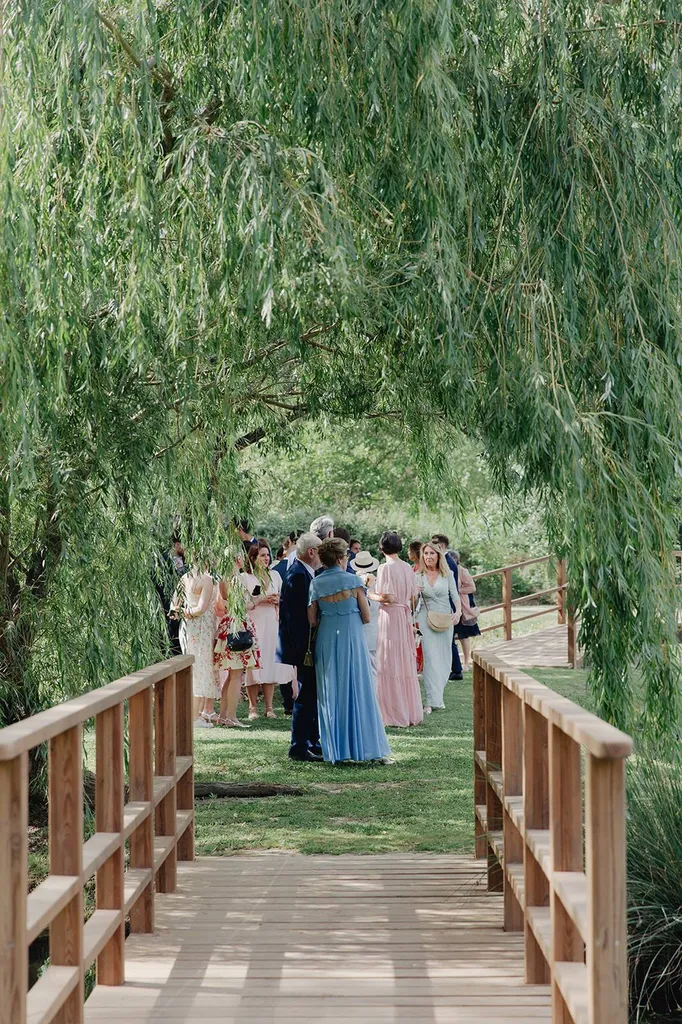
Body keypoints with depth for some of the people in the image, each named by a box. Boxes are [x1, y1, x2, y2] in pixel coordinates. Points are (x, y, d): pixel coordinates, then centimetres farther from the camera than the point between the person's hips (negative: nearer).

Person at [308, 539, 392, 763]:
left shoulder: (316, 584, 0)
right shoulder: (353, 581, -6)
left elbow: (312, 620, 1)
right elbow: (366, 617, -3)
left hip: (326, 641, 2)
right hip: (352, 639, -2)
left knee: (331, 693, 8)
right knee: (359, 692, 3)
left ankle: (336, 751, 8)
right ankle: (370, 747, 4)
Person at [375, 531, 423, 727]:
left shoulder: (385, 568, -13)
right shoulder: (407, 568, 7)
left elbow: (387, 597, -18)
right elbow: (413, 596, 12)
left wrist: (371, 595, -3)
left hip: (389, 616, -7)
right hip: (405, 617, 7)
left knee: (390, 667, -1)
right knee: (407, 666, 12)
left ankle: (396, 714, 0)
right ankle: (412, 712, 17)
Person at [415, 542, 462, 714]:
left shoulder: (447, 575, 6)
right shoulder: (418, 576, 6)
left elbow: (455, 596, 4)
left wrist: (458, 612, -14)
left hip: (445, 620, 2)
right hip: (426, 619, -2)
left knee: (443, 658, 4)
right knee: (430, 658, -10)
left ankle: (437, 696, 18)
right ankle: (431, 701, -13)